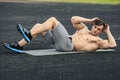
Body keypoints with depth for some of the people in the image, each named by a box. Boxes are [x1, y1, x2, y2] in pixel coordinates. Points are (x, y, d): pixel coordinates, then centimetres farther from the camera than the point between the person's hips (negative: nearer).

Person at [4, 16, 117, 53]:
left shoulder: (98, 41, 9)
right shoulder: (84, 29, 29)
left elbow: (113, 44, -4)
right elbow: (74, 19, 24)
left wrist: (108, 32, 7)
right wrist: (90, 21, 24)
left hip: (68, 44, -8)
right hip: (60, 43, 8)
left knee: (52, 20, -18)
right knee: (38, 26, -3)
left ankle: (28, 35, -23)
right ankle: (19, 45, -10)